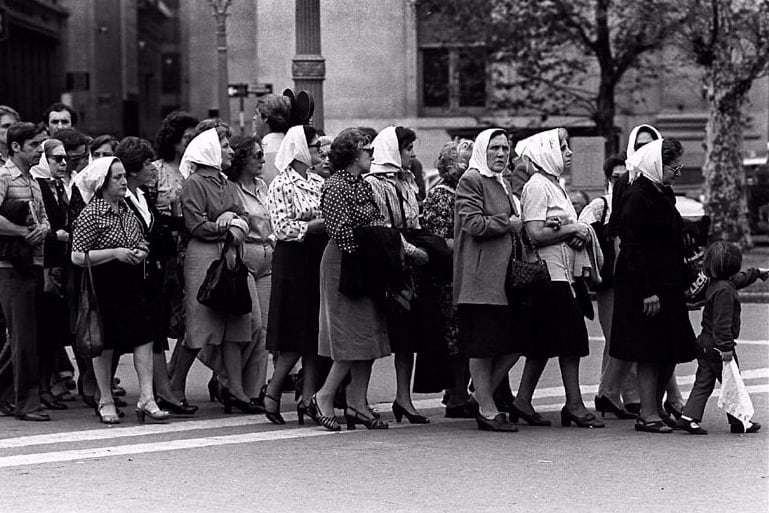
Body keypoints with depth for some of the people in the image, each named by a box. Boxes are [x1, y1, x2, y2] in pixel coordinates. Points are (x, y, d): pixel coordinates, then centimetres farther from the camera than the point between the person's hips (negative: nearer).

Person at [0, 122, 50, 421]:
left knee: (25, 337, 12)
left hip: (35, 266, 8)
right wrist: (25, 231, -14)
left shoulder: (34, 182, 18)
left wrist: (43, 229, -2)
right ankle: (26, 403, -1)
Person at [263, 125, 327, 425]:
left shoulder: (319, 183, 13)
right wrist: (317, 225, -16)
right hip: (293, 262, -6)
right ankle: (271, 394, 5)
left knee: (316, 332, 2)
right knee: (297, 335, -6)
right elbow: (283, 228, -14)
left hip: (319, 260, 6)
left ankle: (308, 397, 5)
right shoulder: (281, 185, -7)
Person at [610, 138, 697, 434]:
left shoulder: (664, 195, 14)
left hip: (667, 285, 9)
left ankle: (655, 408, 19)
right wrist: (647, 292, -21)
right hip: (646, 288, -9)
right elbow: (633, 248, -19)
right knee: (650, 352, -4)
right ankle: (648, 415, 3)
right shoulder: (637, 198, -15)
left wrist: (685, 279, 17)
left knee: (671, 351, 9)